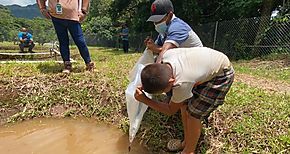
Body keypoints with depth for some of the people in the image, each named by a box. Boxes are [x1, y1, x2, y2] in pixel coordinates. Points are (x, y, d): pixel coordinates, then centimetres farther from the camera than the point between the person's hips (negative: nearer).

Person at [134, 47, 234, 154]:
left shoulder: (182, 83, -39)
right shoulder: (166, 55, -23)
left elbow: (170, 110, -19)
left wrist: (144, 100, -27)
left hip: (221, 74, -7)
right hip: (207, 66, 8)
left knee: (193, 113, -8)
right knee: (184, 105, 5)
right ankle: (186, 143, 25)